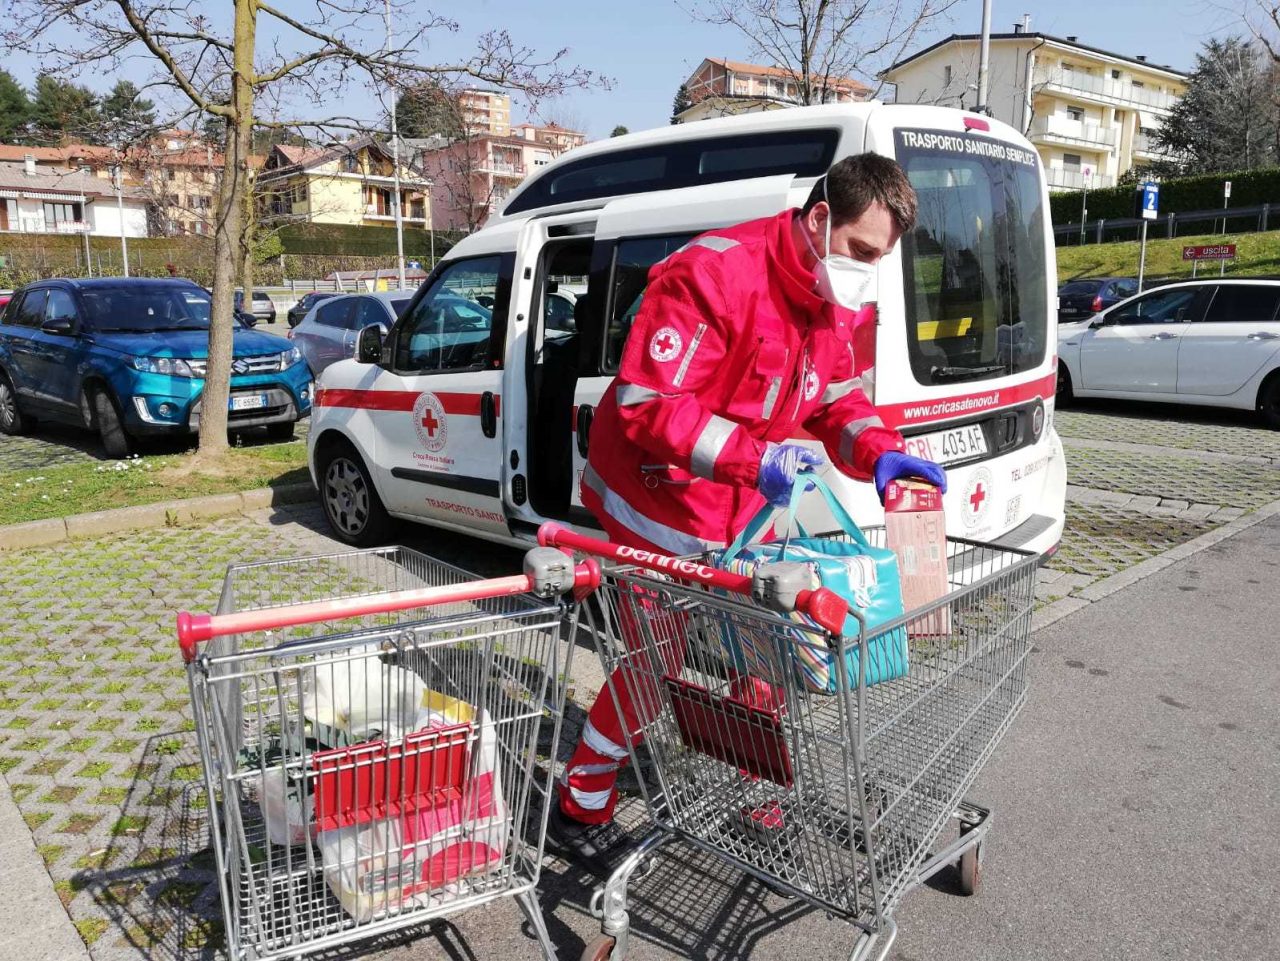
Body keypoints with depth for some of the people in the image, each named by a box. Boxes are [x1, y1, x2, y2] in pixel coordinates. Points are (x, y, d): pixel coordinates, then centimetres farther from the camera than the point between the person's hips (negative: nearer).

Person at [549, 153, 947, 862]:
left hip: (739, 512, 8)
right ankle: (581, 805, 21)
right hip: (658, 506, -8)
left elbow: (838, 398, 10)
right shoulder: (713, 276, -27)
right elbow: (647, 404, -31)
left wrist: (880, 454, -11)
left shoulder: (833, 302, 1)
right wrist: (755, 458, -38)